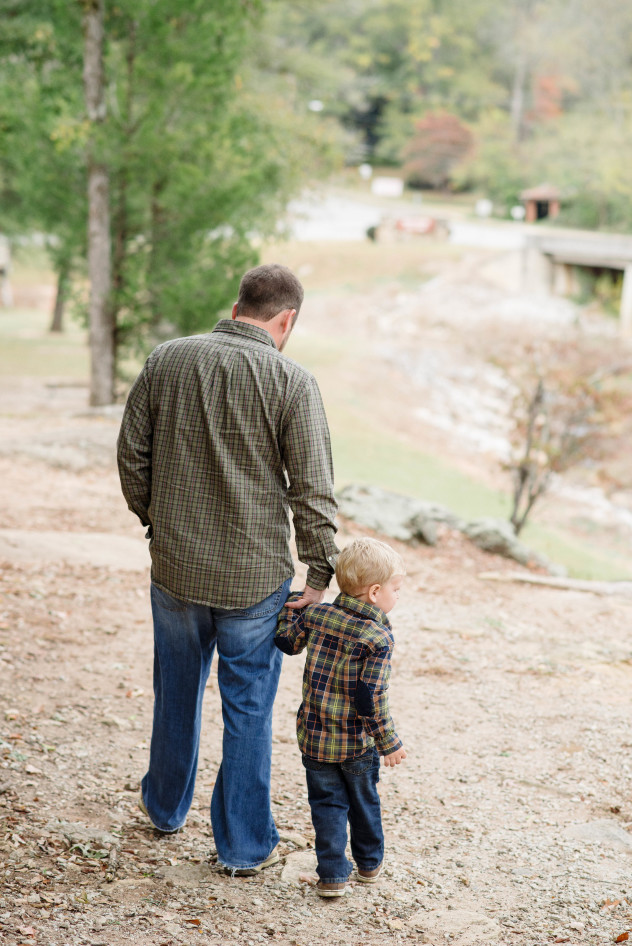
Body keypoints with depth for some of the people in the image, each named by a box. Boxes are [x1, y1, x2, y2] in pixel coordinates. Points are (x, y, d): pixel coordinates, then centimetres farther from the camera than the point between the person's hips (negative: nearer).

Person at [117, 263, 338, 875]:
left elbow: (131, 457, 5)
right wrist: (319, 575, -4)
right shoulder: (291, 382, -12)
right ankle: (244, 845, 19)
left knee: (176, 692, 22)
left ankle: (165, 807, 42)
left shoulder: (165, 361, -1)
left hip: (174, 567, 4)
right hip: (256, 575, -3)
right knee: (248, 708, 9)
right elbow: (312, 489, -12)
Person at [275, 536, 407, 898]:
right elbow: (371, 697, -21)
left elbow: (285, 641, 11)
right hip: (357, 742, -3)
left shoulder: (315, 614, -6)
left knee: (328, 803, 13)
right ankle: (369, 864, 36)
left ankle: (333, 874, 8)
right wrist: (388, 742, -12)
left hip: (314, 736, 3)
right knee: (364, 802, 19)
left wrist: (290, 607, 25)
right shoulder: (379, 637, -19)